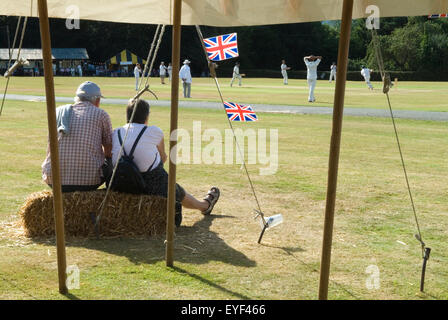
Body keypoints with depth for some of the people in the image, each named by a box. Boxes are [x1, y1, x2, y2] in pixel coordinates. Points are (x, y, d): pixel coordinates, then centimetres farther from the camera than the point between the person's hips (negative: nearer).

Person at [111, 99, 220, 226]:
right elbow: (164, 158, 8)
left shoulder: (115, 133, 2)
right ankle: (205, 204, 55)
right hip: (153, 186, -4)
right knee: (180, 194, 26)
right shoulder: (155, 132, -7)